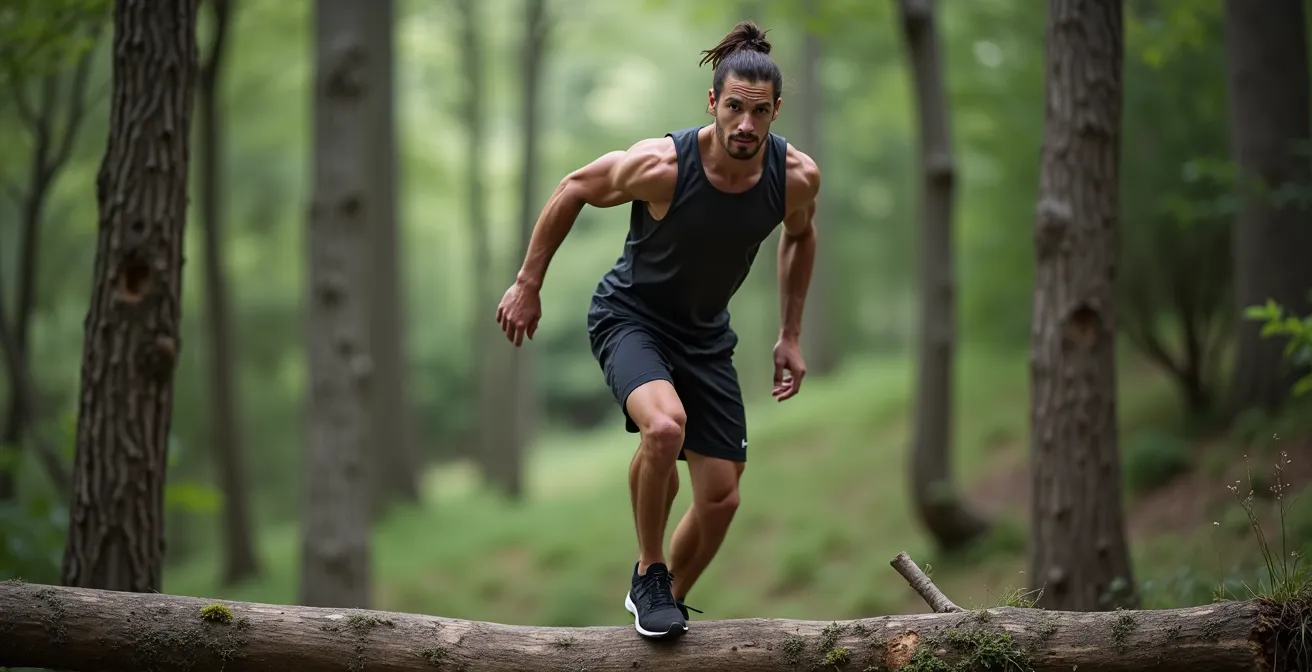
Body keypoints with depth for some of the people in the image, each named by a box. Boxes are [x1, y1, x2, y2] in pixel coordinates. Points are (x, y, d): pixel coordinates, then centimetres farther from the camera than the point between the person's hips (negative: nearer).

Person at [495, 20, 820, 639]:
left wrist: (791, 335, 9)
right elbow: (574, 190, -10)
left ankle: (668, 600, 32)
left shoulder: (797, 177, -17)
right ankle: (648, 573, -10)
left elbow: (799, 237, 8)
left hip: (706, 335, 5)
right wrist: (527, 284, -4)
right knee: (665, 426, -35)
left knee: (721, 499, 3)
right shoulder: (660, 165, -29)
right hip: (630, 316, -5)